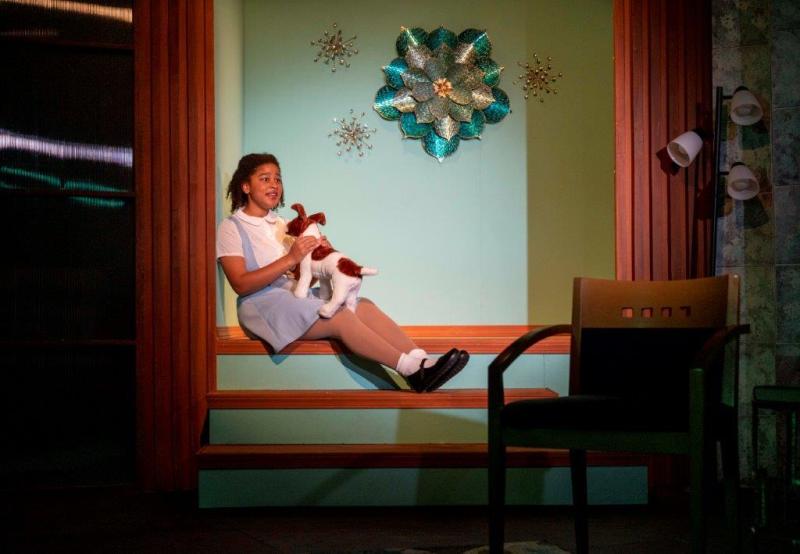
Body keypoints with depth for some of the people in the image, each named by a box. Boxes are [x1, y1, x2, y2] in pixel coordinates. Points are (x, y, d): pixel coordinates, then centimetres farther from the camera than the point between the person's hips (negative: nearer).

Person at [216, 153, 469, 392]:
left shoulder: (280, 224, 23)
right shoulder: (231, 227, 0)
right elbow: (241, 284, -15)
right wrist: (290, 259, -21)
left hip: (297, 293, 7)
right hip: (263, 302, -7)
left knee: (364, 306, -19)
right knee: (341, 317, -29)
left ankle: (422, 362, -35)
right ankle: (411, 369, -34)